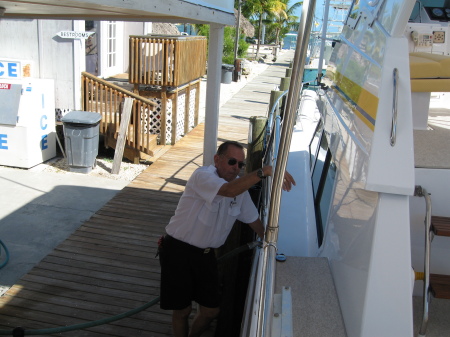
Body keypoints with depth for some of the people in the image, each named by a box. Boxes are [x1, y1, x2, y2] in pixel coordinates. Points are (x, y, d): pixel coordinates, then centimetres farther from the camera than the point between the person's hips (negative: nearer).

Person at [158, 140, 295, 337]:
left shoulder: (241, 187, 2)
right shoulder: (202, 175, -20)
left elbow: (253, 220, 13)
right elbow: (228, 190, -40)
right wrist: (264, 172, -46)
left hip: (206, 254, 6)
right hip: (178, 250, -6)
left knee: (211, 311, 10)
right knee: (182, 311, 5)